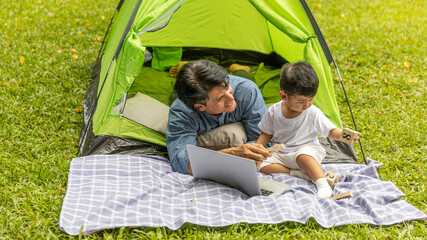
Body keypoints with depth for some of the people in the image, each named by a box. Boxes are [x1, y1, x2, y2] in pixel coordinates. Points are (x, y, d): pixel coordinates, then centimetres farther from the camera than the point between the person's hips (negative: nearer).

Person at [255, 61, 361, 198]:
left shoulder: (313, 113, -12)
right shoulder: (274, 111, -7)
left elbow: (331, 131, -7)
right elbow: (266, 134, 7)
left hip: (307, 151, -3)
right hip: (281, 155, 4)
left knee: (303, 155, -39)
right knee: (261, 165, -23)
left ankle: (323, 185, -42)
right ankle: (301, 174, -25)